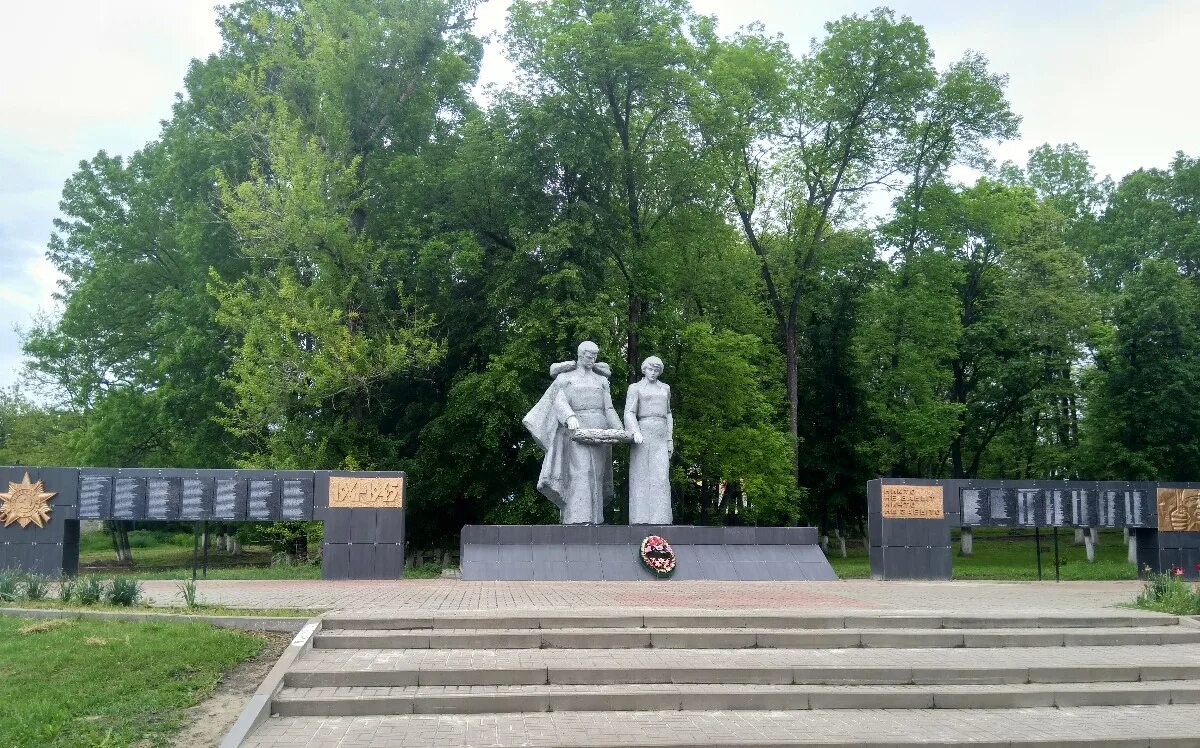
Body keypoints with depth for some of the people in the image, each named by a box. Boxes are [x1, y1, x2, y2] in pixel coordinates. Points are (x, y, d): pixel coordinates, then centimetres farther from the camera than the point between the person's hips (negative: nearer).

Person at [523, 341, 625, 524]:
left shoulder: (601, 380, 20)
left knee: (595, 474, 0)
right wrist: (570, 417, -26)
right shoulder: (565, 377, 10)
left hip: (599, 430, 4)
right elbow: (560, 400, -5)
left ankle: (595, 518, 1)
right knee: (580, 471, -17)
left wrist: (619, 429, -3)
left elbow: (608, 408, 14)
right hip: (577, 429, -4)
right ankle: (578, 518, -24)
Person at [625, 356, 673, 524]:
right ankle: (640, 518, -3)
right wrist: (635, 432, -21)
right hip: (642, 434, -3)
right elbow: (629, 413, -4)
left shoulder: (665, 388, 19)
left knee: (661, 476, -6)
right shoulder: (635, 388, 6)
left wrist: (670, 439, 12)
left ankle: (659, 518, -7)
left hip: (661, 436, 3)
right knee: (641, 476, -5)